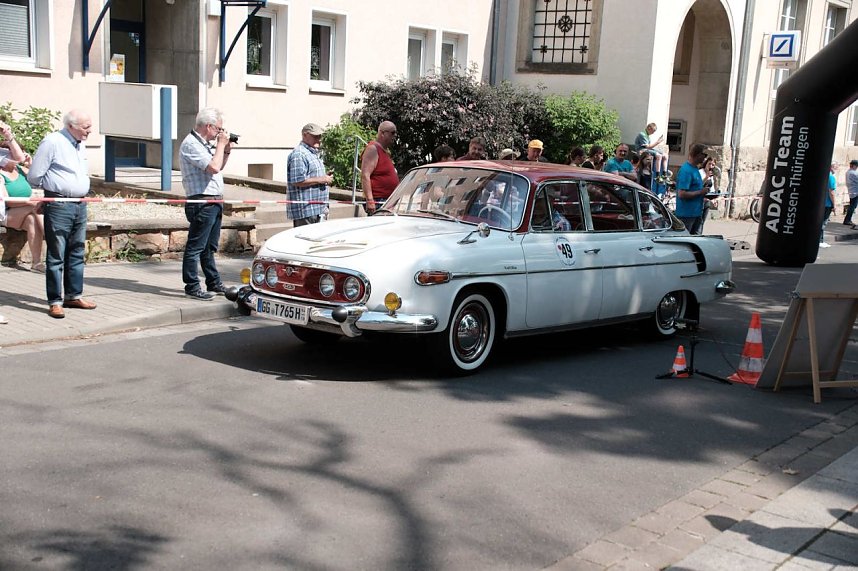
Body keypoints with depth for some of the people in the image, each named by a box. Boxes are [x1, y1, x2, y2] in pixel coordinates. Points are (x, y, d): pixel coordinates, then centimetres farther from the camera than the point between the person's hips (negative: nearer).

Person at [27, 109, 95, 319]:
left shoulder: (80, 144, 13)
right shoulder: (52, 142, -11)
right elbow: (34, 176, -9)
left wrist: (83, 189, 12)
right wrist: (53, 187, 5)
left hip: (80, 205, 8)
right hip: (59, 205, -8)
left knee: (77, 253, 13)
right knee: (56, 256, -3)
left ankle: (74, 295, 23)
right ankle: (55, 301, 2)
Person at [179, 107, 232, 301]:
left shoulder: (205, 144, 17)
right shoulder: (191, 144, -13)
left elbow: (219, 167, 27)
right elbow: (213, 167, -22)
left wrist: (226, 150, 13)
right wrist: (221, 145, -10)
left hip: (214, 202, 10)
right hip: (202, 203, -10)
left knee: (209, 247, 17)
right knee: (195, 247, -4)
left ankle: (214, 284, 24)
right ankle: (192, 287, 1)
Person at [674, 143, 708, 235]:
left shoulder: (695, 169, 12)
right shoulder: (686, 170, -18)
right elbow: (681, 194, -25)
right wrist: (700, 192, -17)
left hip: (696, 213, 10)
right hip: (686, 214, -10)